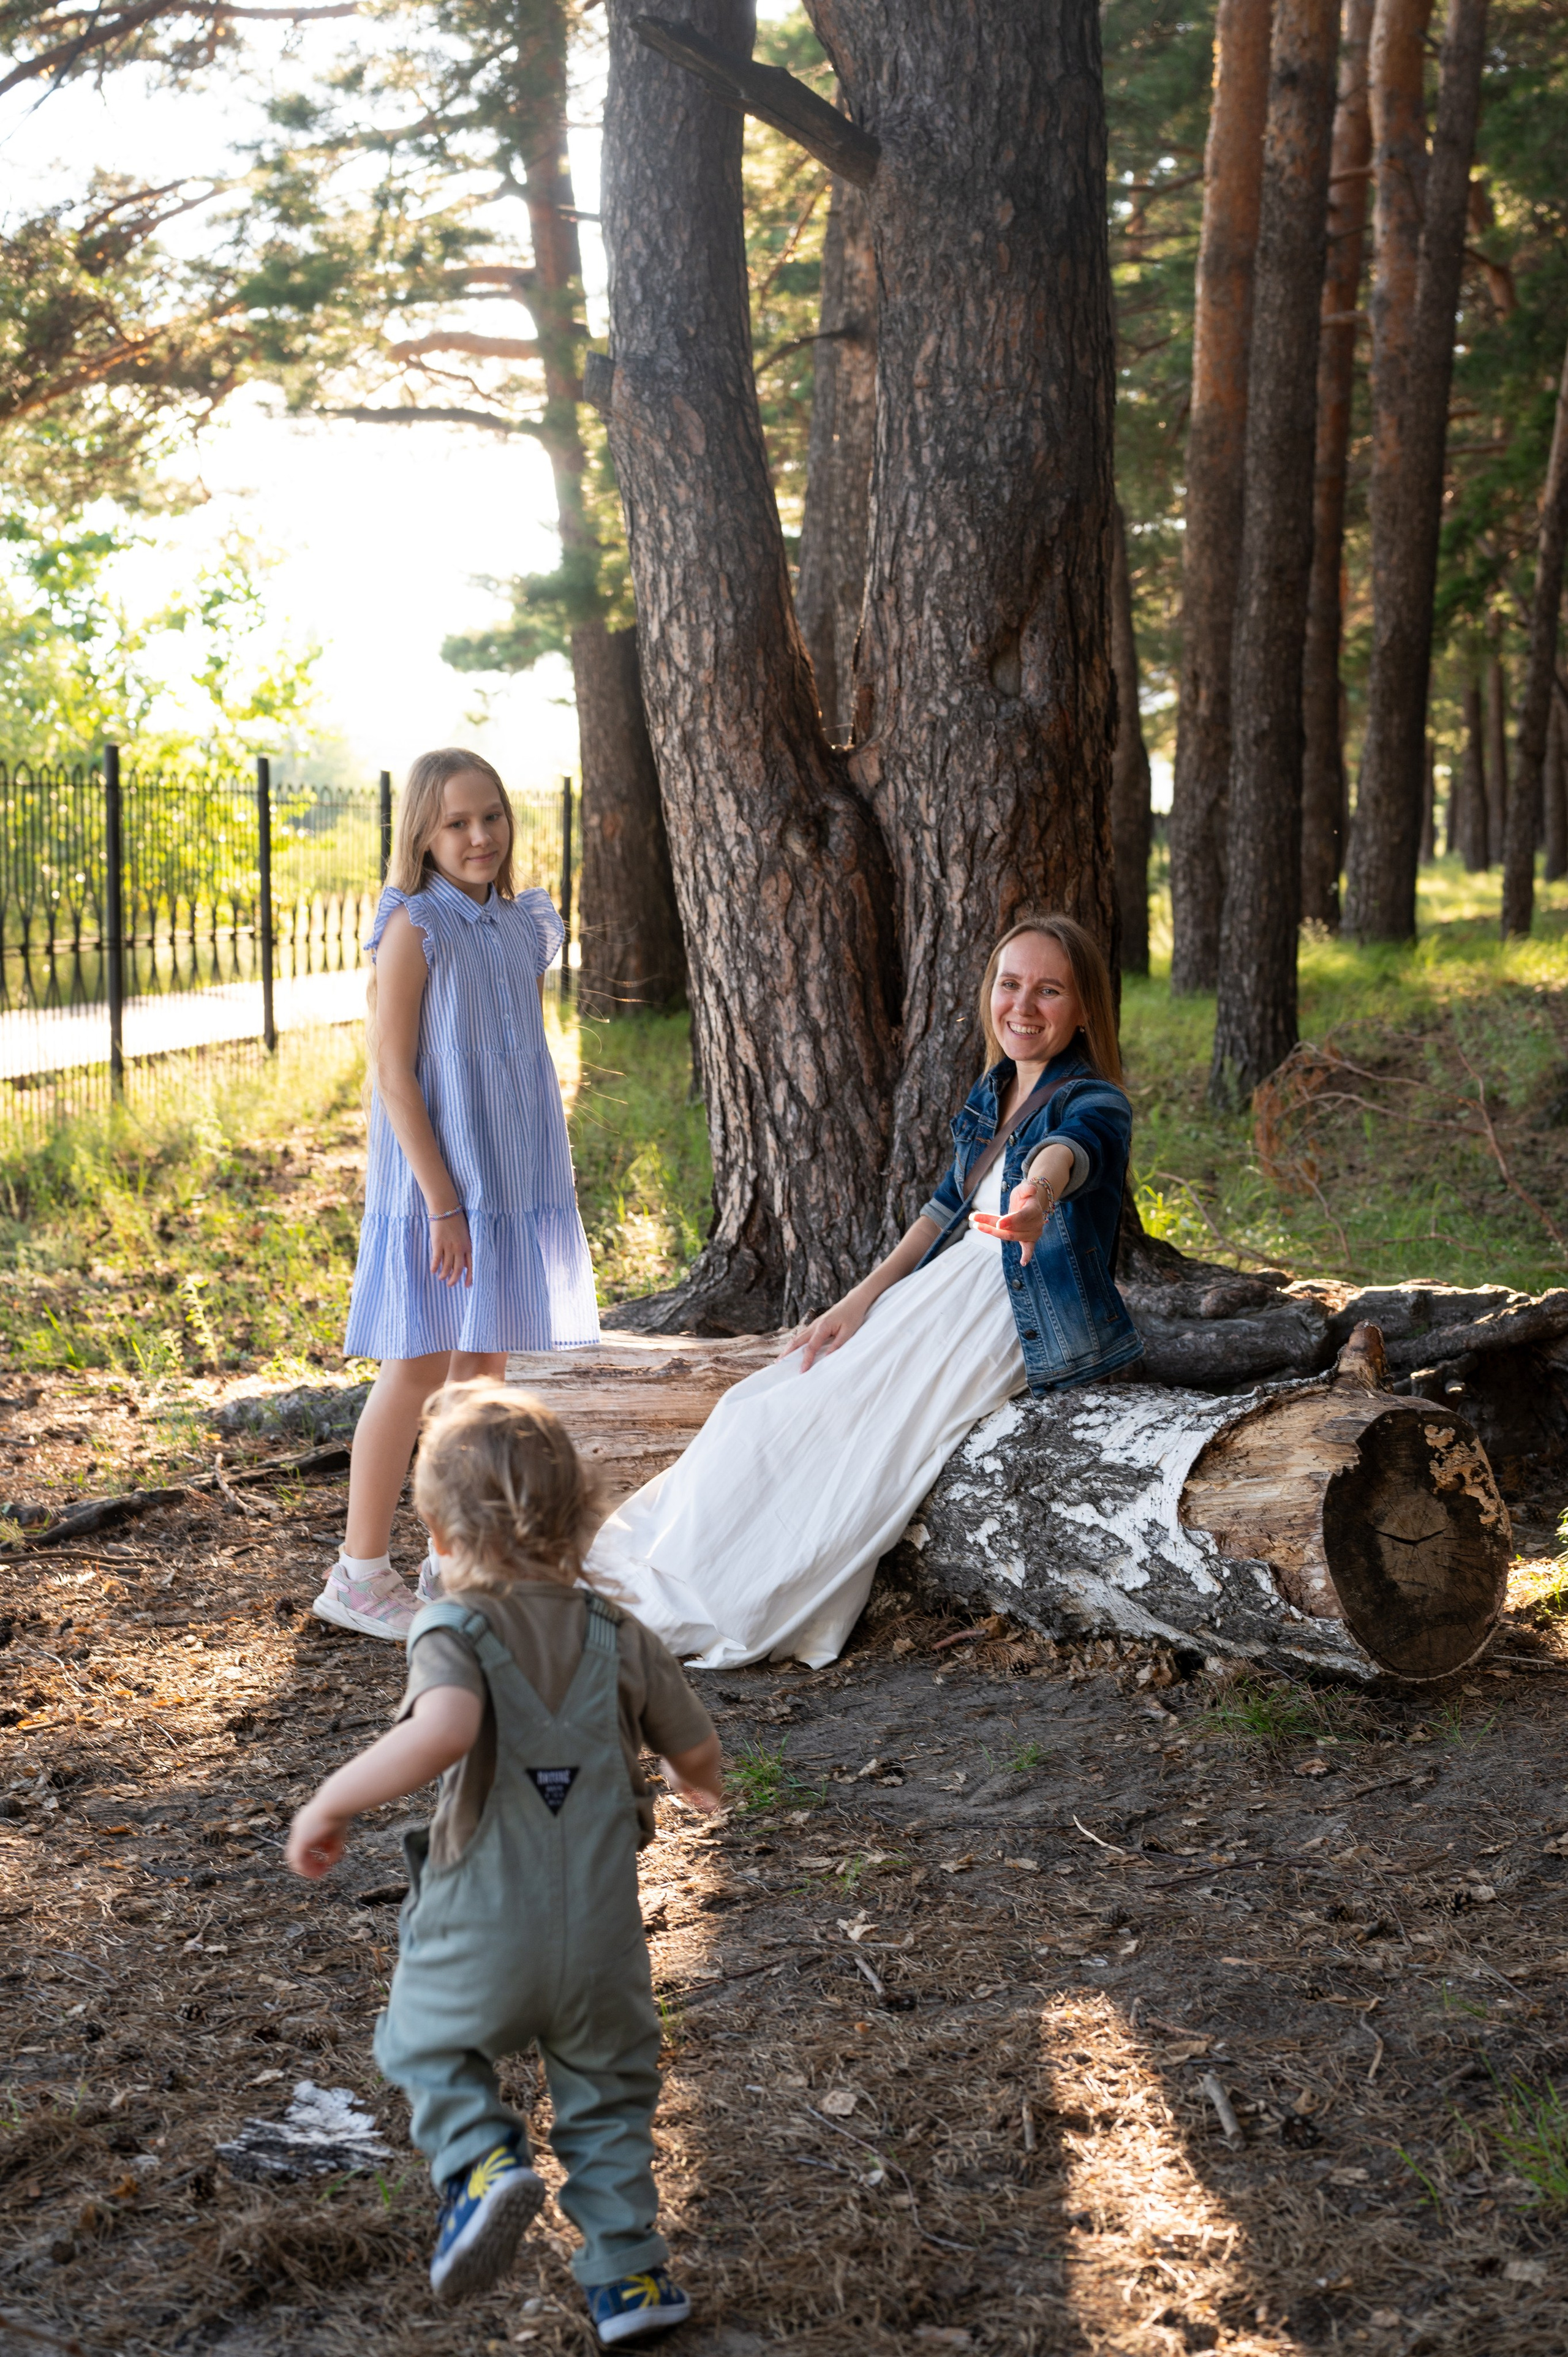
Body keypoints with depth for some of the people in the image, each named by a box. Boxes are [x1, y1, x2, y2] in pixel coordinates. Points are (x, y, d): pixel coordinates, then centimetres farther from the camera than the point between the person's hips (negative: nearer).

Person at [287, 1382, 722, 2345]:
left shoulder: (456, 1630, -15)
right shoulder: (619, 1633, -2)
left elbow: (445, 1730, -35)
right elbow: (700, 1752, 4)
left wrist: (330, 1803, -25)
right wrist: (696, 1787, 28)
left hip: (481, 1940, -3)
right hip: (602, 1939, 3)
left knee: (425, 2044, 24)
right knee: (609, 2094, 23)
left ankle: (482, 2157, -1)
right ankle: (628, 2273, 24)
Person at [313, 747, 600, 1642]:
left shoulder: (526, 924, 9)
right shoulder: (416, 925, -11)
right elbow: (393, 1070, -14)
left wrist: (554, 1182, 14)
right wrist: (443, 1201, -17)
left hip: (520, 1177, 6)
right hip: (438, 1177, -6)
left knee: (484, 1365, 10)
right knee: (421, 1366, -3)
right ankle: (361, 1574, 7)